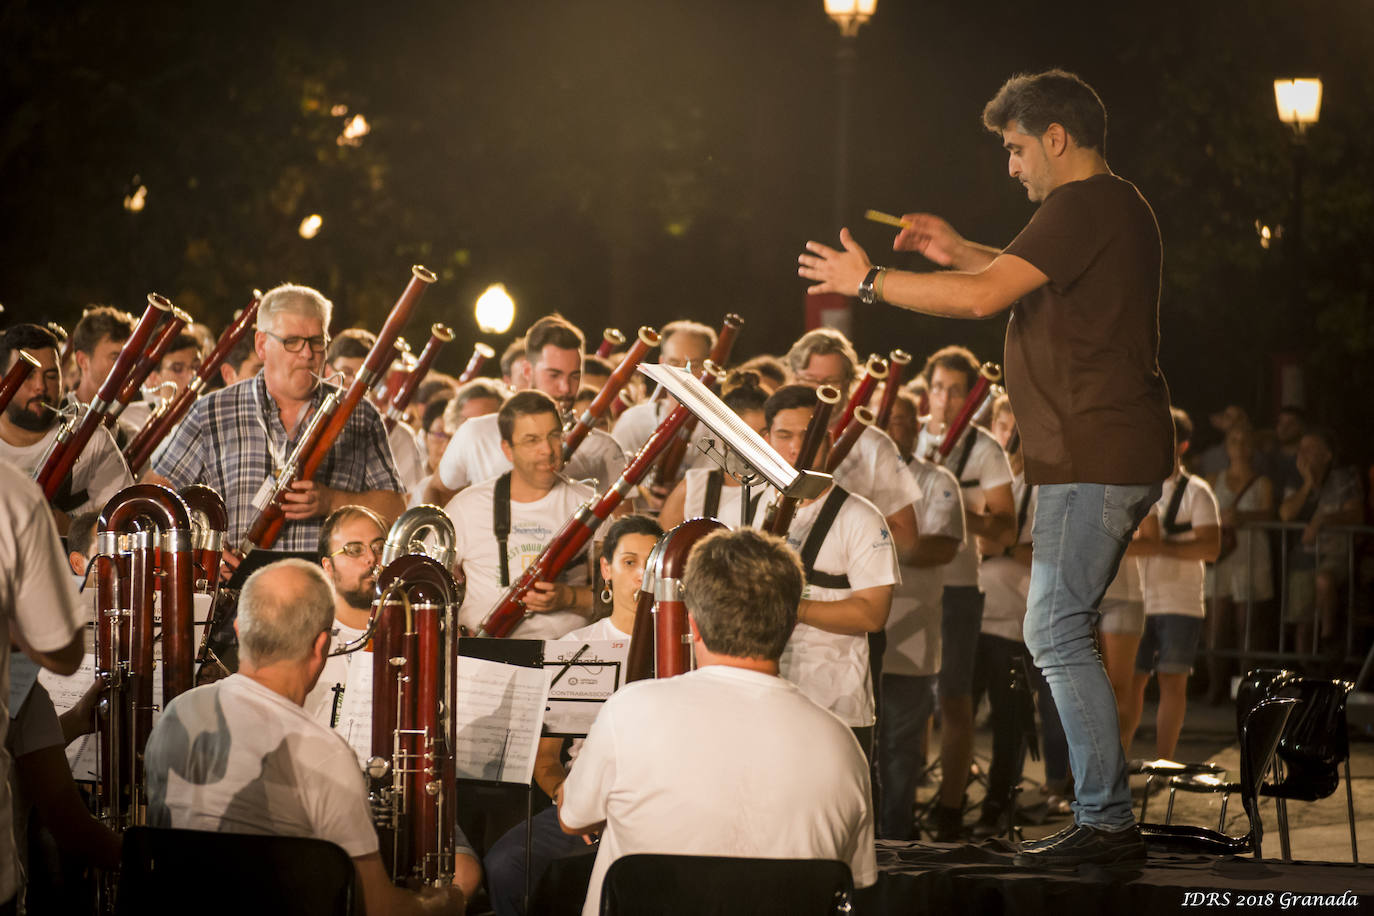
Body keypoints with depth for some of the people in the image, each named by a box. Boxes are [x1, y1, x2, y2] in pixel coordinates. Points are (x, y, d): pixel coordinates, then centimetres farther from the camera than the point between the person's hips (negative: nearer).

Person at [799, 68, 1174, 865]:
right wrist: (961, 251, 27)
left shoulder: (1082, 206, -14)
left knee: (1058, 635, -10)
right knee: (1064, 634, 13)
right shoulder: (1120, 207, 20)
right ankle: (1104, 816, 15)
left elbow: (982, 298, -21)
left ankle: (1107, 822, -10)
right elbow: (1039, 282, 36)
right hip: (1122, 456, 11)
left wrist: (867, 281, -10)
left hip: (1095, 457, -11)